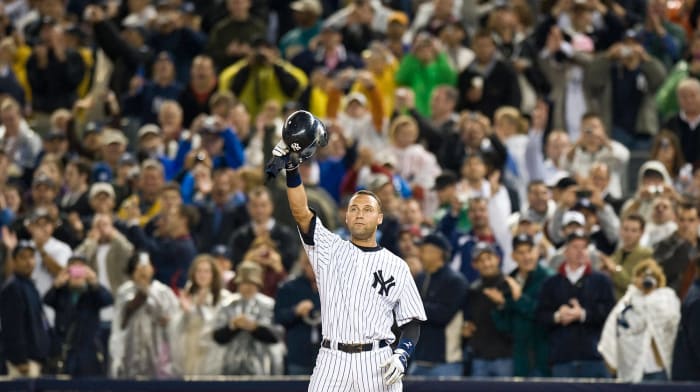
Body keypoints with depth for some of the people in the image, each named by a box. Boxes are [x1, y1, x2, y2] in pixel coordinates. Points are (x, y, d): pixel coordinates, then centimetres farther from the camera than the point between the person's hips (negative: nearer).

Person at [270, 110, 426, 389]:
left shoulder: (396, 266, 10)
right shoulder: (330, 249, 10)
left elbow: (411, 321, 9)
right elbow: (300, 212, -5)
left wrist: (401, 355, -9)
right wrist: (291, 167, -19)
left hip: (378, 364, 0)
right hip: (333, 361, 0)